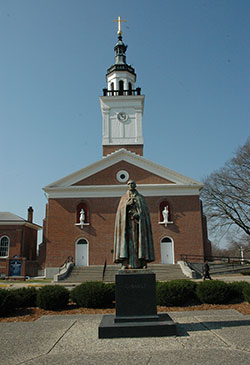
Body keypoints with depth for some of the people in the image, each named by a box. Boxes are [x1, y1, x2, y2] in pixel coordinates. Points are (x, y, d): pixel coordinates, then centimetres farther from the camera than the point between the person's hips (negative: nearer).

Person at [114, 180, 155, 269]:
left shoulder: (141, 197, 11)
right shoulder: (124, 198, 14)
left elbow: (145, 211, 4)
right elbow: (120, 211, 5)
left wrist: (137, 214, -15)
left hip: (138, 222, 0)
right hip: (127, 222, 1)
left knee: (140, 241, -6)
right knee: (126, 240, -8)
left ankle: (143, 263, -5)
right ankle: (125, 264, -10)